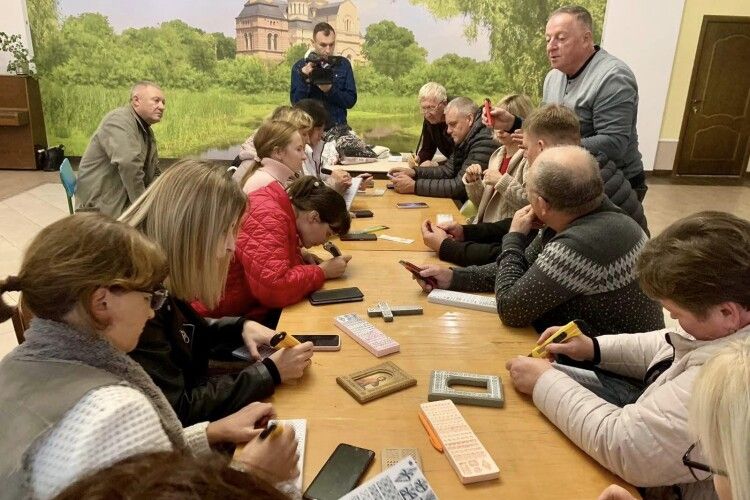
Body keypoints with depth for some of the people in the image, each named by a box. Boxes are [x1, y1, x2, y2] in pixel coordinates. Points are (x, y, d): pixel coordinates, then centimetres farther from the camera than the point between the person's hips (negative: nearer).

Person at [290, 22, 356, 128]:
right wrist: (304, 80, -18)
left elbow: (351, 100, 0)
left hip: (338, 128, 1)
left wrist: (330, 90, -15)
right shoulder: (299, 67, 2)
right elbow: (296, 102, -4)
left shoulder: (343, 64, 5)